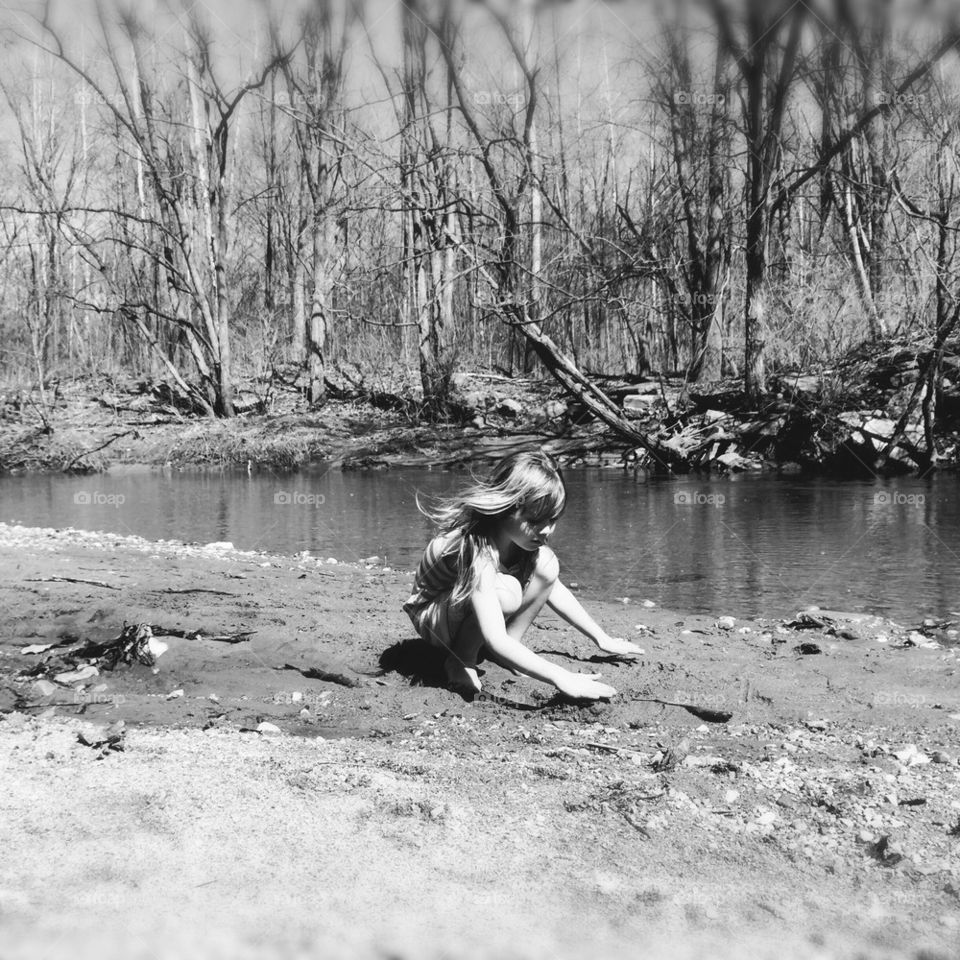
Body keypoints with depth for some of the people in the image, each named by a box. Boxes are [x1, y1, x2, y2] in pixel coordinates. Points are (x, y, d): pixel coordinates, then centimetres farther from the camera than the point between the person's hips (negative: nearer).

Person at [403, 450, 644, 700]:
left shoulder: (522, 537, -13)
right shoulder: (475, 550, -38)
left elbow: (554, 589, 3)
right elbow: (496, 640, -45)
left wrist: (602, 639, -1)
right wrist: (562, 678, -51)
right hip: (432, 619, -7)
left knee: (546, 562, -15)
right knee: (506, 592, -37)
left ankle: (500, 654, -4)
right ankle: (461, 659, -11)